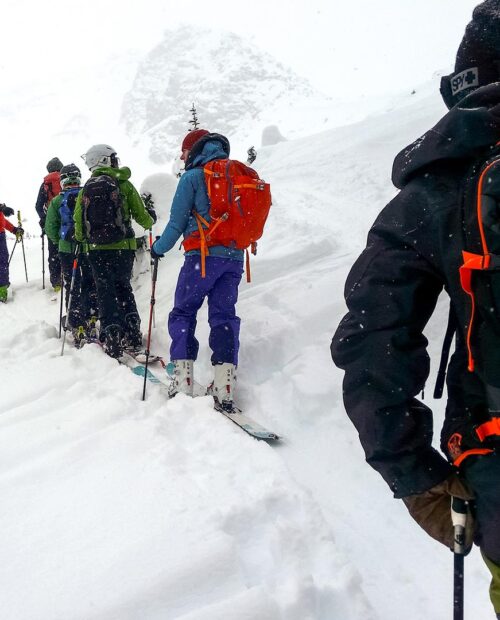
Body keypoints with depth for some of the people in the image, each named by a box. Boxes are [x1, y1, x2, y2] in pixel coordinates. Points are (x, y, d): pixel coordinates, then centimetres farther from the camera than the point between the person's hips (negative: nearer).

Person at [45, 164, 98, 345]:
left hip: (67, 250, 0)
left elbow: (50, 228, -2)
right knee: (91, 287, 12)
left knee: (72, 289, 6)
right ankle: (91, 323, 12)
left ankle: (77, 329, 4)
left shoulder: (57, 201, -4)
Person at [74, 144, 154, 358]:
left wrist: (82, 238, 25)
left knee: (105, 292, 6)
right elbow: (141, 216, 1)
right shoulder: (124, 184, -1)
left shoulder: (86, 189, 6)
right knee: (124, 288, 16)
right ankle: (133, 335, 11)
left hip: (96, 249, 1)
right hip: (123, 246, -1)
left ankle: (112, 338, 1)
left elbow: (78, 223, 5)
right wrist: (150, 221, 22)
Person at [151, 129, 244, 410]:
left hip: (203, 255, -5)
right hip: (235, 257, 5)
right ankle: (225, 388, -2)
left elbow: (178, 221, -1)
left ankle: (183, 380, -1)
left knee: (183, 313, 7)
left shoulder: (193, 177, -1)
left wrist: (159, 248, 13)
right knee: (224, 316, 7)